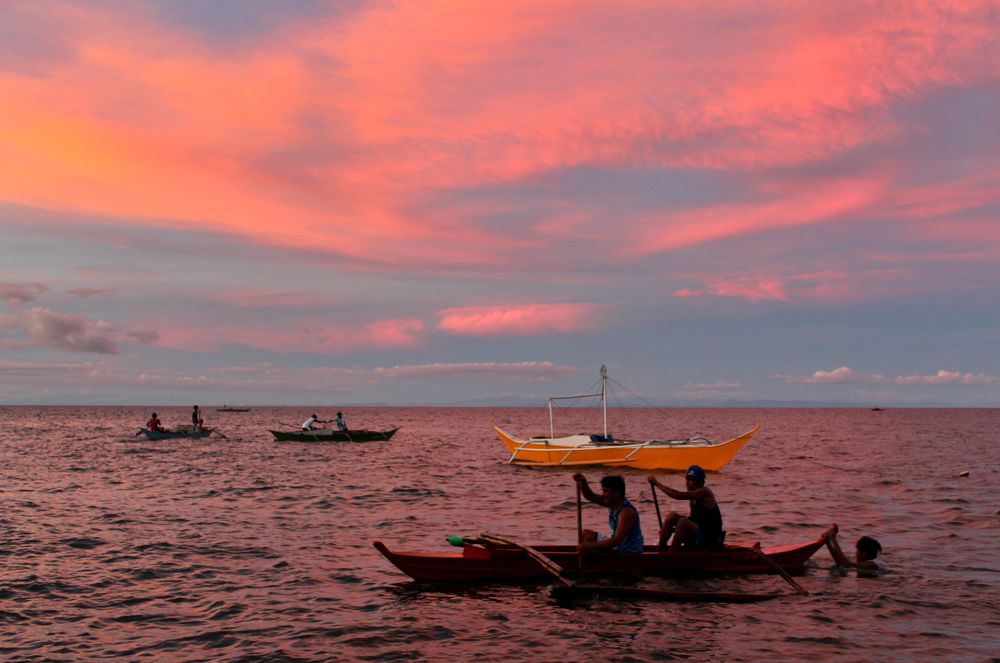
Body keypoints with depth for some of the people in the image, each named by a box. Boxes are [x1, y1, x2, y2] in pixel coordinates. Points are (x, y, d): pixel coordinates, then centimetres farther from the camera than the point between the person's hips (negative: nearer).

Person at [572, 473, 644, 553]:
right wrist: (583, 482, -11)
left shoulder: (627, 512, -27)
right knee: (586, 534, 16)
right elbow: (590, 497, 9)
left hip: (629, 553, -10)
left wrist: (591, 546, -39)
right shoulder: (613, 503, 0)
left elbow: (617, 540, -34)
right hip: (618, 547, 10)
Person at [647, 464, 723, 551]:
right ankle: (659, 550, 1)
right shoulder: (695, 494, 11)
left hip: (711, 538, -9)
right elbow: (692, 518, 17)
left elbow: (678, 495, -27)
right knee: (672, 516, 1)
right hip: (699, 532, 9)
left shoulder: (704, 492, -17)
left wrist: (657, 483, -23)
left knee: (683, 522, -30)